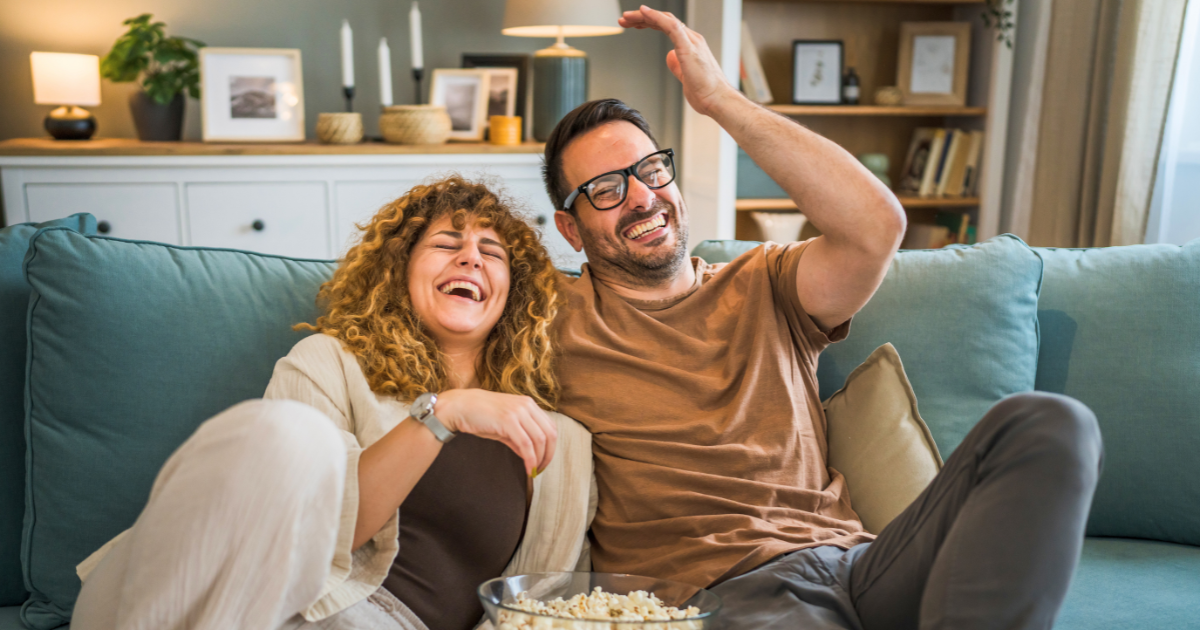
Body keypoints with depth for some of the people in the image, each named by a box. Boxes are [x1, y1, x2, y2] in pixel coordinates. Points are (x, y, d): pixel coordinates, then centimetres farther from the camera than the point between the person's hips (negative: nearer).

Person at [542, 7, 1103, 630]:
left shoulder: (763, 286, 15)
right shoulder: (558, 317, 11)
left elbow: (876, 225, -4)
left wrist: (719, 98, -2)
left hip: (857, 562, 5)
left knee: (1047, 424, -19)